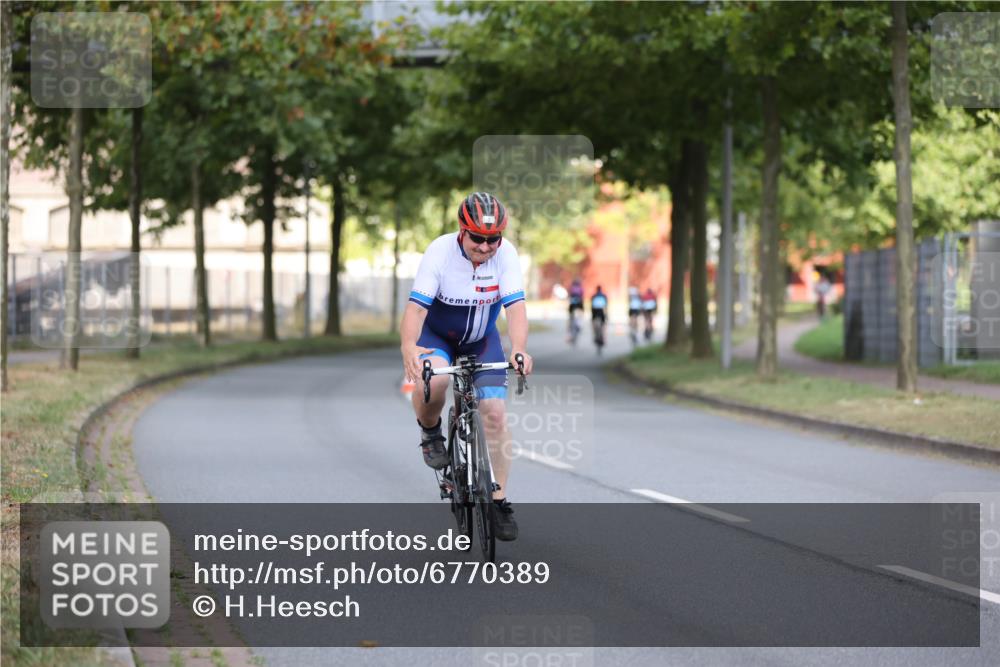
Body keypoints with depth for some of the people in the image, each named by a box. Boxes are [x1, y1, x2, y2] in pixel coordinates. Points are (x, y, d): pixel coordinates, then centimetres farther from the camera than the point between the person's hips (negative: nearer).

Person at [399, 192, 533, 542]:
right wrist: (408, 348, -53)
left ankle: (499, 500, 4)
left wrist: (519, 350, -49)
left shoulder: (506, 254, -22)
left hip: (481, 339, 2)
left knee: (495, 414, -8)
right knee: (432, 381, -35)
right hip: (437, 334, -2)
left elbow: (515, 307, -30)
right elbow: (415, 307, -34)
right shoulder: (440, 251, -28)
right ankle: (430, 432, -3)